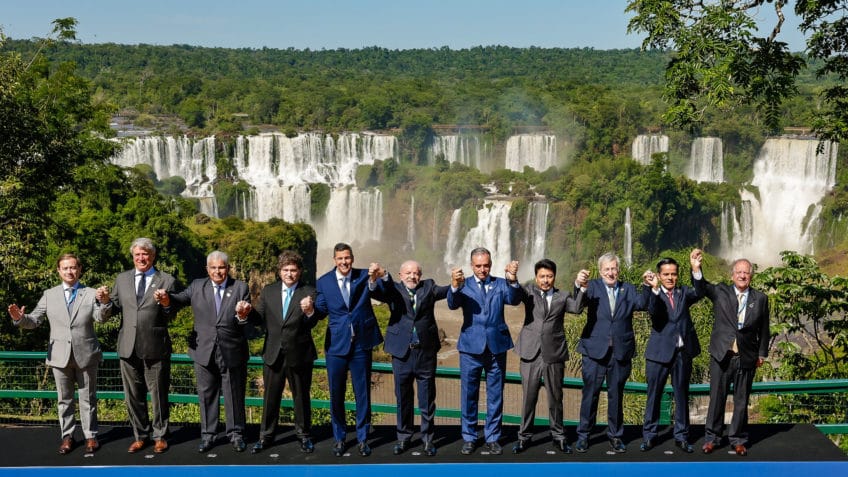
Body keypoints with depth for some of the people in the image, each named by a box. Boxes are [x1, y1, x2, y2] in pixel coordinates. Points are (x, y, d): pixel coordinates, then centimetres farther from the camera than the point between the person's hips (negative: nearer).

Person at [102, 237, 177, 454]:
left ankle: (160, 436, 21)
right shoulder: (122, 279, 11)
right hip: (129, 347, 4)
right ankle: (140, 436, 26)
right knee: (133, 395, 12)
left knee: (158, 394, 7)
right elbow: (115, 308, 11)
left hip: (155, 347, -3)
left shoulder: (166, 281, 1)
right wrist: (106, 300, -9)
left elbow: (171, 315, 0)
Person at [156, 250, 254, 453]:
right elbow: (181, 299, -9)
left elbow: (246, 320, -7)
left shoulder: (240, 288, -1)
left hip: (232, 353, -1)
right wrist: (166, 299, -31)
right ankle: (208, 434, 23)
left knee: (234, 395, 9)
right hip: (204, 352, 1)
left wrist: (242, 315, -31)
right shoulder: (197, 286, 5)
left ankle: (236, 434, 22)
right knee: (207, 395, 11)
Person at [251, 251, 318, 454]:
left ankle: (304, 435, 25)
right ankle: (266, 436, 24)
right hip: (273, 354, 2)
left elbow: (311, 324, -14)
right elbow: (259, 318, 1)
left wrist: (309, 311, -36)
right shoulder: (268, 292, 5)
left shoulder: (309, 292, -4)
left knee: (301, 397, 10)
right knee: (270, 397, 11)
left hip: (299, 354, -2)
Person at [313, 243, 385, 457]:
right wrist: (310, 310, -22)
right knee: (336, 394, 9)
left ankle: (363, 438, 21)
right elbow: (322, 312, 2)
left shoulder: (363, 276, -2)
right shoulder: (324, 282, -1)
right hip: (336, 345, 0)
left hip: (361, 344, 0)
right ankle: (339, 437, 25)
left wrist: (375, 279, -45)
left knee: (363, 393, 8)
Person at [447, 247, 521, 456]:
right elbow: (452, 304, -17)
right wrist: (455, 286, -38)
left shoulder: (500, 284, 6)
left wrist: (513, 281, -33)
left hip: (497, 346, 1)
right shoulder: (464, 286, 1)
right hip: (471, 347, -1)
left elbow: (514, 300, -13)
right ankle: (469, 437, 18)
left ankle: (492, 438, 19)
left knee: (495, 395, 7)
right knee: (469, 394, 6)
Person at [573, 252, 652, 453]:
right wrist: (579, 286, -40)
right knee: (590, 394, 3)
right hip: (595, 351, -2)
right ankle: (583, 435, 15)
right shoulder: (593, 286, 1)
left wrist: (647, 286, -25)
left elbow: (641, 303, -7)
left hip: (621, 352, 2)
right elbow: (580, 303, -18)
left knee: (616, 395, 11)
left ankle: (615, 435, 23)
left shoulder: (628, 289, 10)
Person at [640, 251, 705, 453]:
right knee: (654, 395, 4)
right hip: (660, 351, -3)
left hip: (683, 351, 3)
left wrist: (696, 269, -27)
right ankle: (649, 435, 15)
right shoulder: (653, 295, -3)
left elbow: (699, 293, -14)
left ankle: (681, 436, 19)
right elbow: (652, 311, -23)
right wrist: (655, 289, -39)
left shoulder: (683, 292, 7)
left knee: (682, 395, 10)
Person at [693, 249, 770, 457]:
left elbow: (763, 329, 9)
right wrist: (696, 268, -34)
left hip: (747, 358, 1)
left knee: (741, 401, 9)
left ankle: (738, 439, 21)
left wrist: (762, 353, 9)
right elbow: (702, 286, -15)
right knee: (716, 398, 5)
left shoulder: (760, 298, 4)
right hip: (722, 354, -1)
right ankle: (711, 438, 16)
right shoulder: (720, 292, 2)